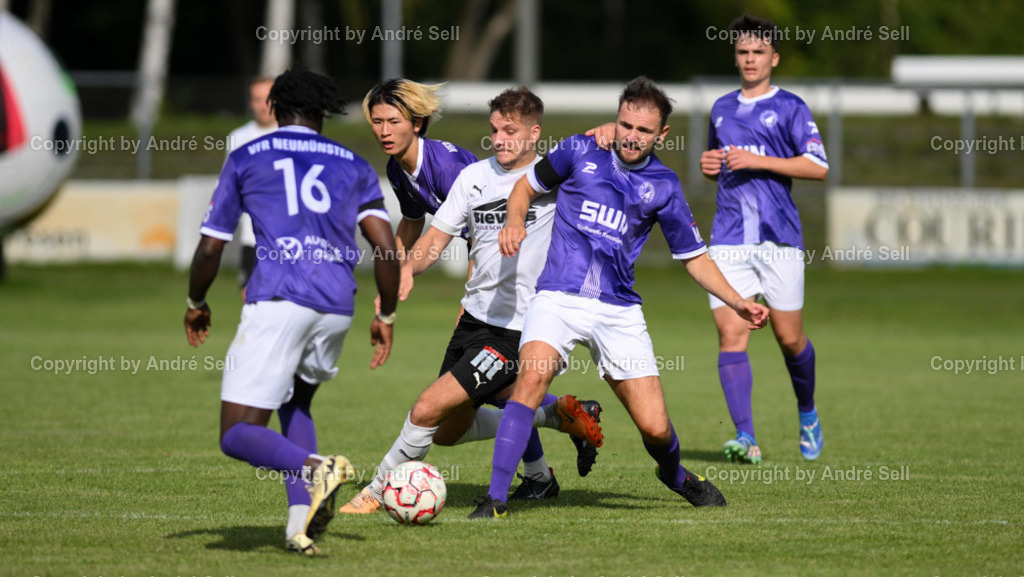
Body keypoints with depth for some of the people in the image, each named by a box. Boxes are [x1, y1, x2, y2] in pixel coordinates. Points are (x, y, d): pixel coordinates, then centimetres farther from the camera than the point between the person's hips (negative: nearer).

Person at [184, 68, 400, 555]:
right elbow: (386, 247, 7)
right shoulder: (353, 166, 19)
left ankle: (314, 468, -32)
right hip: (336, 308, 4)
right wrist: (386, 317, 19)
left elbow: (210, 248, 12)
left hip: (276, 300, -4)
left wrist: (196, 305, 29)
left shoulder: (245, 159, 13)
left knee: (238, 436, -2)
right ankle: (300, 524, 9)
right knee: (294, 404, 28)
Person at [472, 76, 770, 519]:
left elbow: (694, 257, 14)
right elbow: (527, 186, 17)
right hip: (559, 296, -2)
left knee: (655, 427, -2)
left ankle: (675, 475, 35)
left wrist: (738, 304, 3)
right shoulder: (579, 152, 4)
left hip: (619, 311, 2)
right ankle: (495, 498, -28)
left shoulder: (663, 186, 7)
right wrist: (515, 220, -5)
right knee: (531, 379, -30)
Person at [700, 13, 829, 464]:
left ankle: (807, 413, 31)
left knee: (789, 338, 2)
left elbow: (818, 167, -7)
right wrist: (709, 165, 7)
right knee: (730, 334, -12)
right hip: (729, 238, 4)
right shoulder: (721, 109, 17)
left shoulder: (789, 107, 1)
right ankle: (745, 438, -17)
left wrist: (758, 161, -14)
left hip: (779, 238, -4)